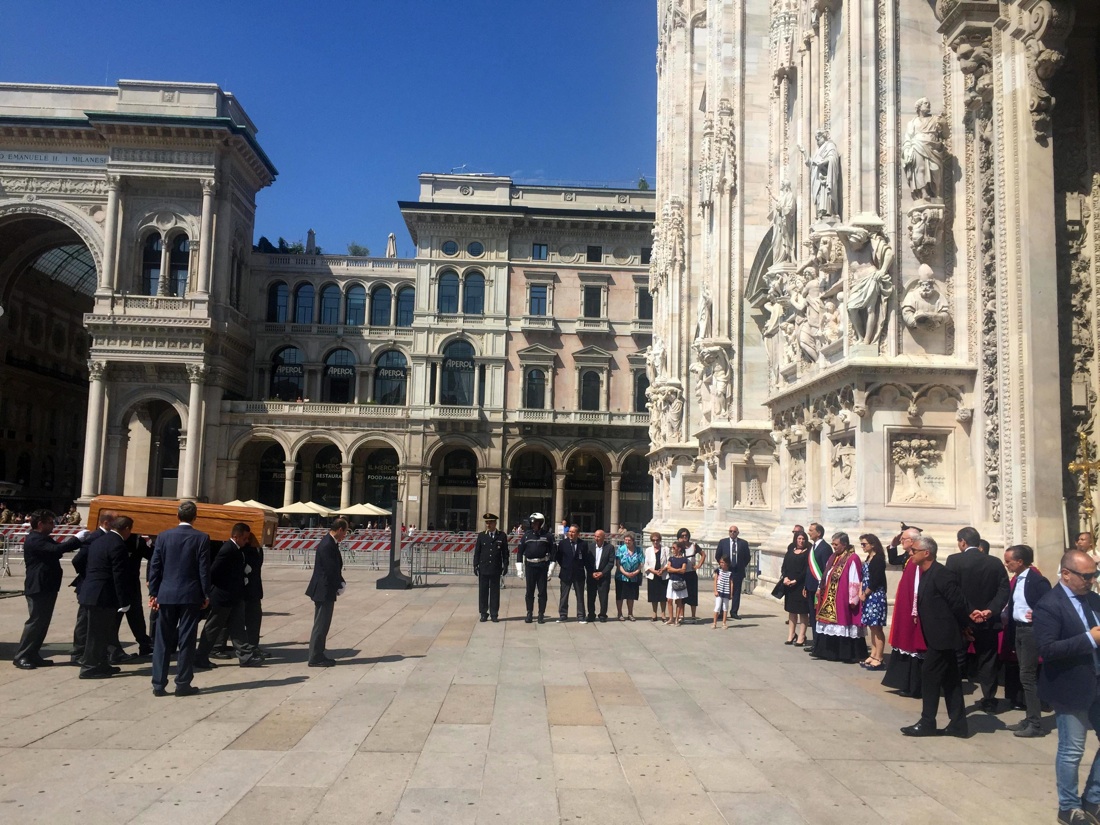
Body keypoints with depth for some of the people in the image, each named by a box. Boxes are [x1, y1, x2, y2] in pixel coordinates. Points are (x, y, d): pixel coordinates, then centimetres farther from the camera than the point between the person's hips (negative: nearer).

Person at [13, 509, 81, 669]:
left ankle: (33, 655, 17)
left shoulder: (43, 539, 19)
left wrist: (75, 542, 1)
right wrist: (76, 539, -24)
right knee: (35, 622, -5)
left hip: (47, 587, 10)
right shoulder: (34, 540, -16)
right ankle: (21, 656, 2)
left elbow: (55, 549, 14)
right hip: (38, 588, -10)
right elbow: (56, 549, -29)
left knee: (42, 623, 11)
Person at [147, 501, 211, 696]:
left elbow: (155, 566, 2)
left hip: (166, 594, 2)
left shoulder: (163, 536, 1)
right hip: (190, 595, -2)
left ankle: (158, 684, 10)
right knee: (186, 641, 3)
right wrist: (206, 595, 3)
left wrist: (153, 593, 8)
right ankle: (183, 684, 7)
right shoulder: (201, 538, -6)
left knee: (162, 640, 9)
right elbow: (204, 569, -5)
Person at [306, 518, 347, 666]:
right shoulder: (327, 545, -21)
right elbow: (331, 570, -22)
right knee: (321, 625, -2)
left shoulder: (331, 543, 11)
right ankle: (315, 658, 5)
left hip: (325, 591, 10)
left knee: (322, 625, 16)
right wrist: (340, 586, -9)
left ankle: (318, 655, 24)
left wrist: (340, 584, 1)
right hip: (324, 591, -10)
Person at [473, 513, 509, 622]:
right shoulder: (481, 535, 4)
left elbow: (505, 552, 5)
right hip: (483, 569, 1)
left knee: (495, 592, 4)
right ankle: (483, 613, 12)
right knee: (483, 591, 4)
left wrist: (505, 566, 0)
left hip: (496, 568, -1)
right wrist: (475, 565, 0)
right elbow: (477, 551, 5)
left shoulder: (502, 536, 2)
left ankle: (494, 614, 10)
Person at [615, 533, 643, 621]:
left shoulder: (638, 551, 1)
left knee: (631, 596, 10)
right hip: (621, 577, -2)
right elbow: (618, 564, -8)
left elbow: (641, 564, 1)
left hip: (634, 578, 2)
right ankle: (619, 614, 13)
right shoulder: (621, 550, -5)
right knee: (620, 596, 3)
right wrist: (625, 573, -18)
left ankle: (630, 614, 22)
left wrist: (635, 573, -14)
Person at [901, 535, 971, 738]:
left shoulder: (941, 574, -20)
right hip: (939, 635, 10)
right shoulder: (927, 574, 10)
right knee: (949, 679, 13)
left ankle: (927, 723, 5)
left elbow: (958, 604, -18)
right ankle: (958, 724, 19)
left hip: (941, 635, -10)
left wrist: (966, 626, -6)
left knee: (929, 675, -3)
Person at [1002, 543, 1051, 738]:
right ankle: (1030, 719, 20)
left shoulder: (1036, 579, -15)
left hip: (1031, 630, -9)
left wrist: (1036, 617, -17)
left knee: (1028, 676, -5)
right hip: (1018, 629, 9)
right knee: (1026, 676, 13)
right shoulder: (1016, 579, 10)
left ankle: (1035, 724, 1)